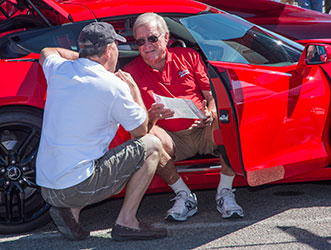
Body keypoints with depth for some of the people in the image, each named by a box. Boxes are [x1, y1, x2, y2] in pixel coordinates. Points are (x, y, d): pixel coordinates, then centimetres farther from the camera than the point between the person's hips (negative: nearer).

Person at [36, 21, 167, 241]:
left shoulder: (59, 70, 6)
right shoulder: (114, 86, -11)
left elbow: (47, 53, 33)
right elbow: (141, 130, 4)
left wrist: (83, 58, 32)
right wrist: (134, 89, 15)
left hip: (46, 187, 7)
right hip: (77, 188, -7)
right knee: (152, 146, 4)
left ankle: (72, 210, 9)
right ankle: (126, 222, 2)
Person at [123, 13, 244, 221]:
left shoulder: (188, 57, 7)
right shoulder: (132, 72, 1)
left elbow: (213, 96, 7)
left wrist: (211, 113, -17)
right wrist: (152, 117, -28)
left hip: (206, 133, 1)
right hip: (174, 141, -1)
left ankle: (225, 192, -18)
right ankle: (184, 196, -19)